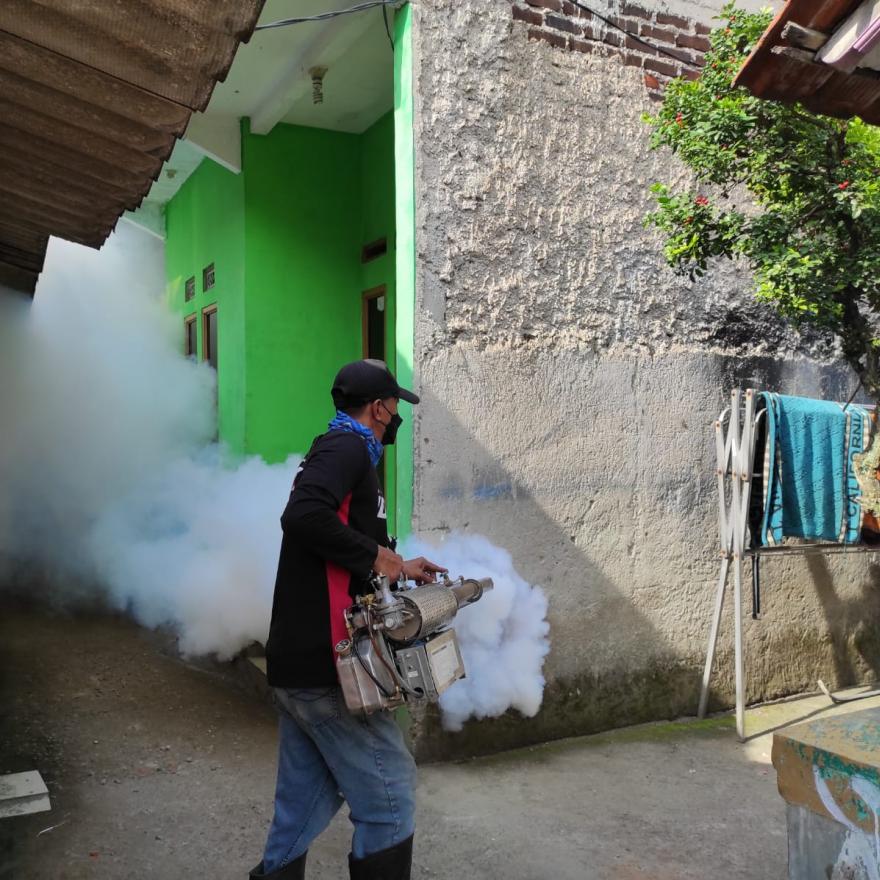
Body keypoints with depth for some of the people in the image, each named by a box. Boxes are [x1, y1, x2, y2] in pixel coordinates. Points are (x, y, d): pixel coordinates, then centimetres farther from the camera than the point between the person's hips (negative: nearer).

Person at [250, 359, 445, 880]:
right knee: (389, 795, 1)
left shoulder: (335, 451, 19)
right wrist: (375, 553, -18)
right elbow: (303, 516, -30)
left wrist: (396, 568, 25)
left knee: (307, 797, 19)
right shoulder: (348, 448, -11)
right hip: (326, 665, -10)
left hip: (299, 662, 10)